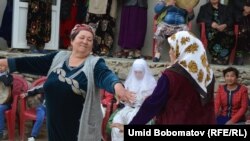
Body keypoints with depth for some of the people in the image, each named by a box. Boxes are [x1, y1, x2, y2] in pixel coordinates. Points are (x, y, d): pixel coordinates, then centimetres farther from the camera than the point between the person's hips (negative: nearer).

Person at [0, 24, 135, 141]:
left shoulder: (95, 63, -5)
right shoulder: (58, 57, 9)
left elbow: (106, 75, -24)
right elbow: (34, 63, 10)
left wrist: (117, 86, -47)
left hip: (81, 126, -4)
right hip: (55, 123, 5)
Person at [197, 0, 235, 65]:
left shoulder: (225, 8, 29)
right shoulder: (204, 8, 24)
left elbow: (231, 20, 15)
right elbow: (199, 19, 8)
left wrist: (225, 25, -9)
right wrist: (211, 23, -10)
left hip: (224, 29, 2)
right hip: (211, 29, -1)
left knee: (230, 36, -36)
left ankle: (223, 61, -39)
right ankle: (216, 60, -39)